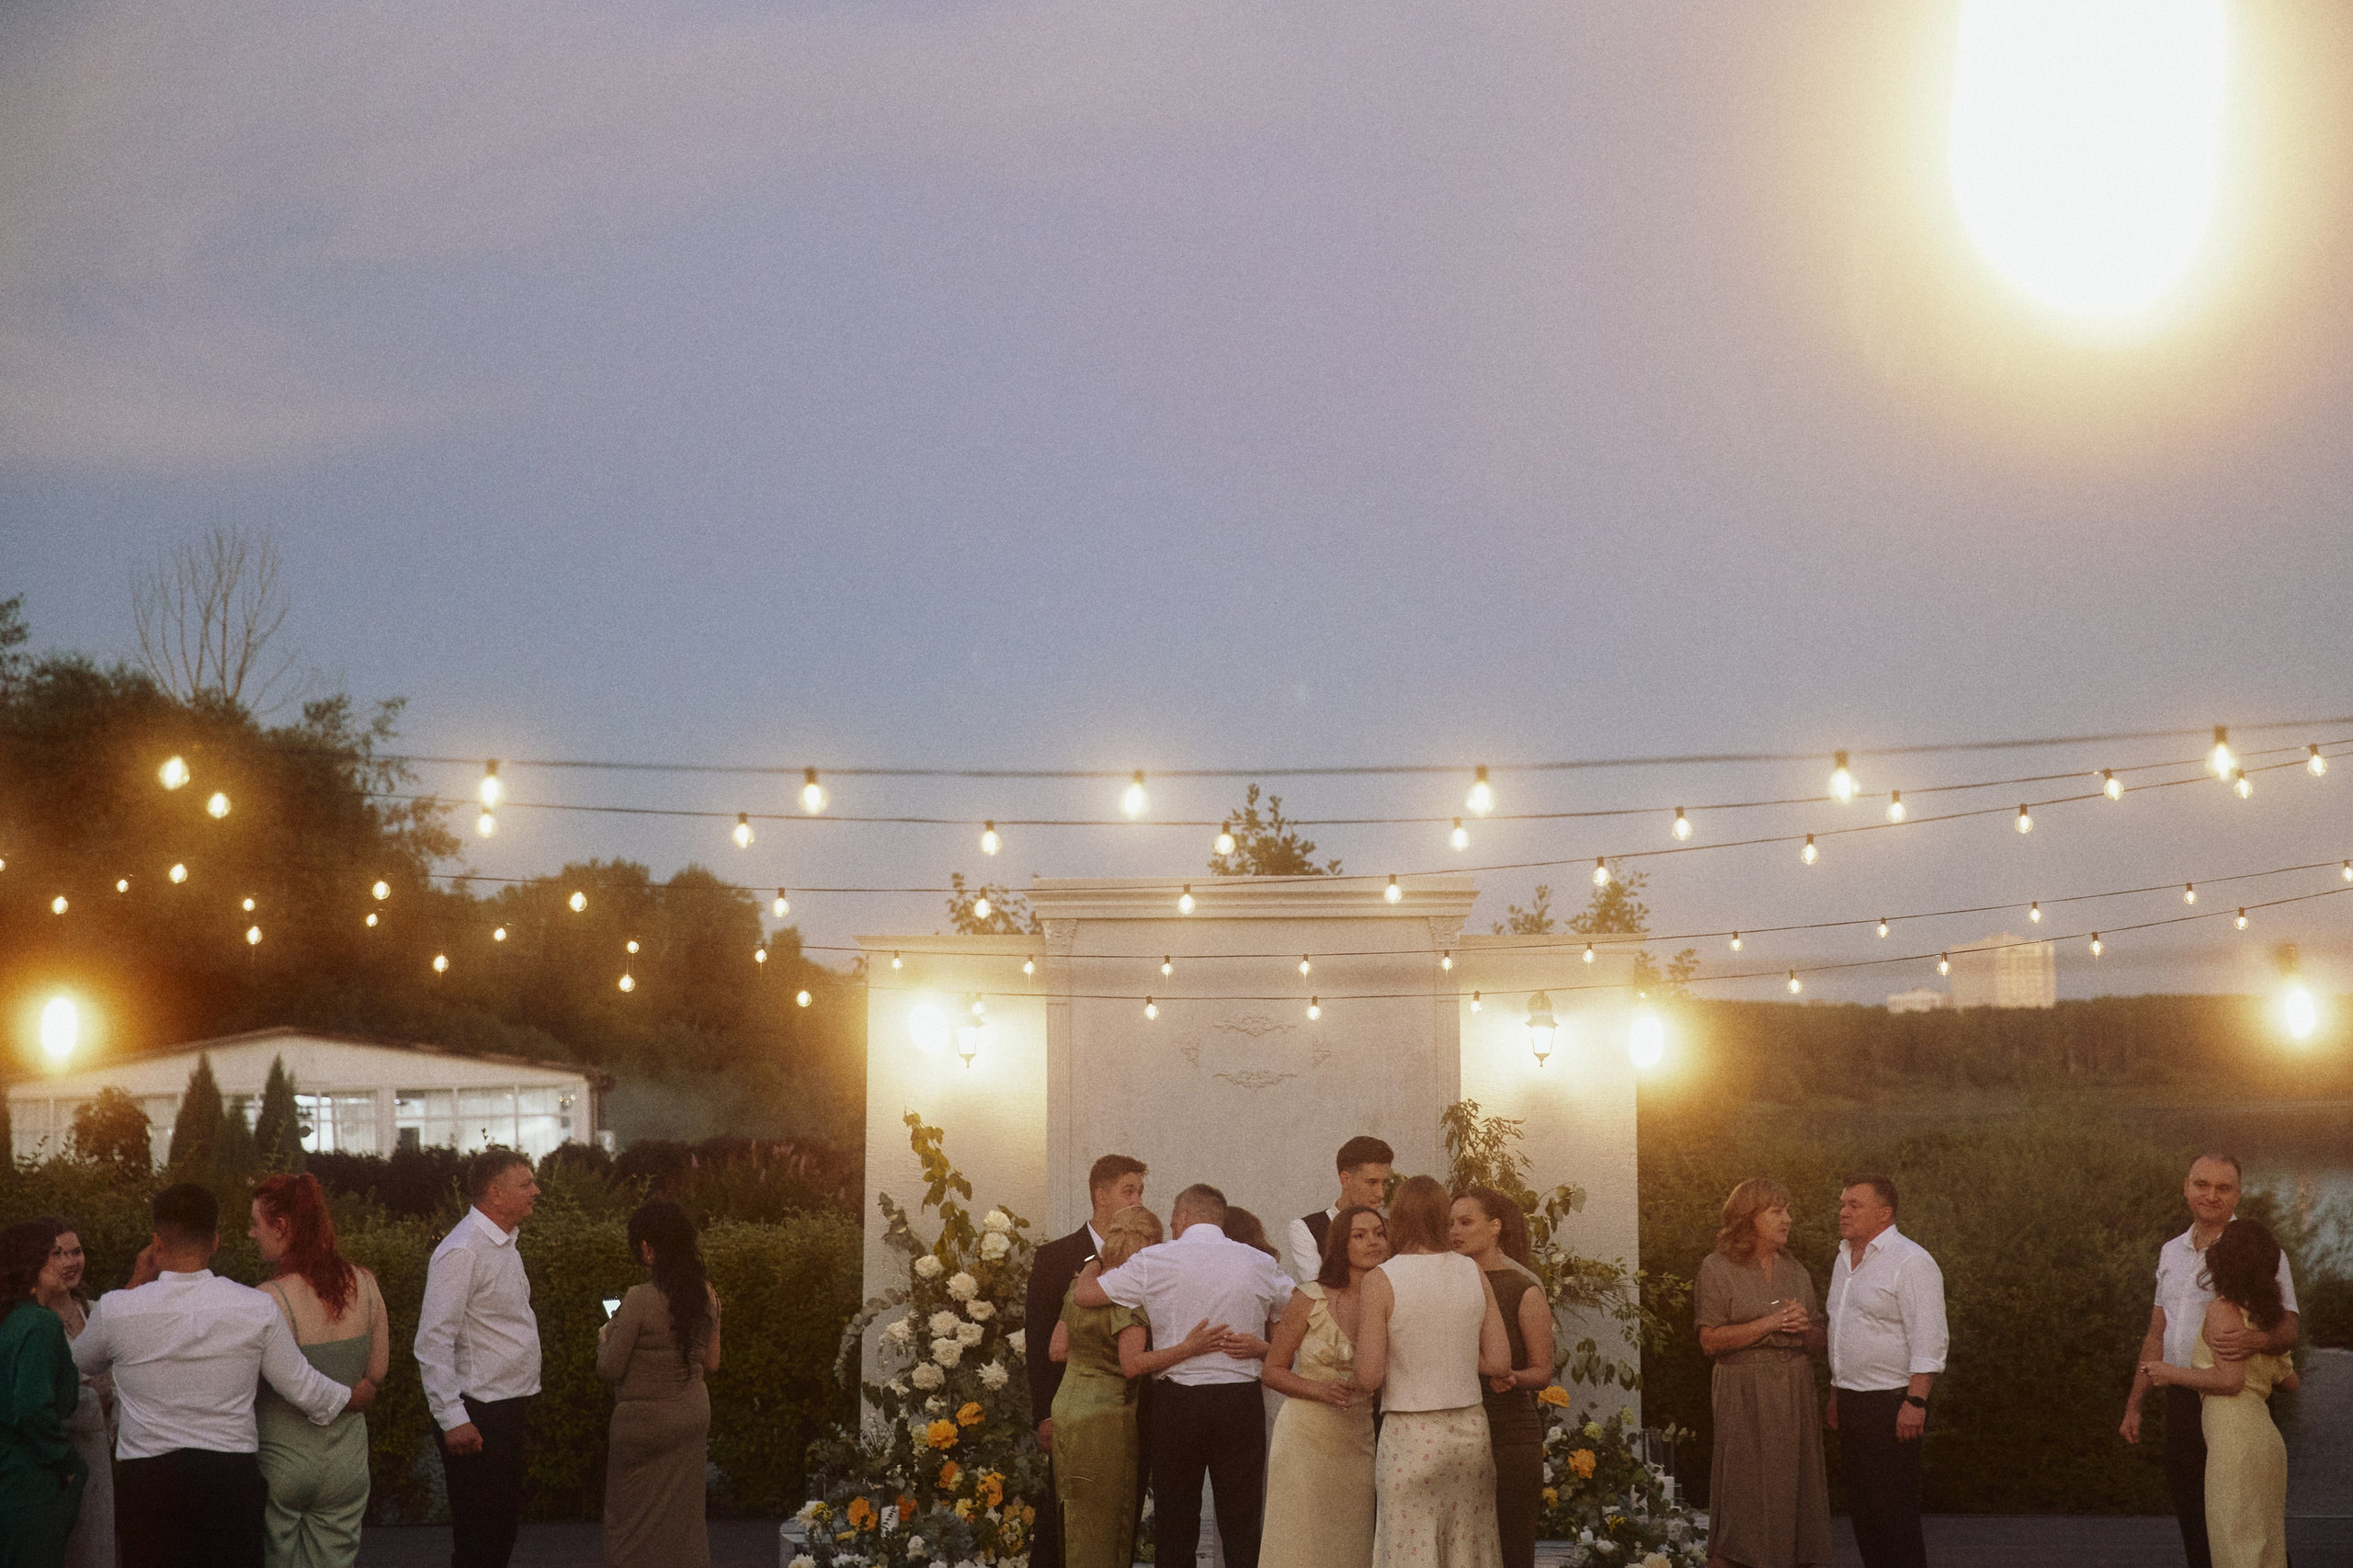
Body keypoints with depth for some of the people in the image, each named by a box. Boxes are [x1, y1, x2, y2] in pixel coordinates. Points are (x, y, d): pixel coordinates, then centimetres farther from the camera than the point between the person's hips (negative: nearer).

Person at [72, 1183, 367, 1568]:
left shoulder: (116, 1309, -8)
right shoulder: (257, 1308, -6)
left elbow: (83, 1363, 15)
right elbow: (303, 1389, 1)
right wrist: (355, 1397, 21)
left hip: (147, 1482, -1)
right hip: (234, 1475, 1)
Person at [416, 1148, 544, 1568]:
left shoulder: (504, 1245, 14)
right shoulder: (462, 1252, -17)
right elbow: (433, 1343, -21)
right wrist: (452, 1419, -23)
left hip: (508, 1410, 10)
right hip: (478, 1417, -10)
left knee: (504, 1525, 16)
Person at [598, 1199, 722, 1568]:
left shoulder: (638, 1300, -21)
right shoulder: (706, 1295, -2)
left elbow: (609, 1370, -14)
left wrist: (604, 1339, 5)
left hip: (645, 1422, -6)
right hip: (693, 1415, 6)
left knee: (633, 1523, 7)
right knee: (684, 1520, 14)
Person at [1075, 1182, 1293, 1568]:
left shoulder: (1154, 1262, -4)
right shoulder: (1260, 1264, 3)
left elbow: (1085, 1294, 2)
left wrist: (1095, 1264, 22)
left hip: (1175, 1403, -1)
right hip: (1241, 1402, 1)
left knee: (1175, 1522, 9)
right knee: (1241, 1523, 5)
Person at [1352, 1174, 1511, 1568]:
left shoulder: (1381, 1281, -9)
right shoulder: (1474, 1274, 3)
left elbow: (1369, 1377, -12)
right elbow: (1499, 1362, 4)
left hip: (1411, 1434, -4)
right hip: (1470, 1429, 4)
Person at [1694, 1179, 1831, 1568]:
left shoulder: (1795, 1271, 13)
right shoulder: (1718, 1268, -3)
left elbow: (1817, 1344, 16)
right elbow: (1710, 1341, -10)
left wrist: (1804, 1325, -7)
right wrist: (1769, 1323, -14)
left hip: (1794, 1390, 5)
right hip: (1745, 1394, -5)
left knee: (1793, 1486, 3)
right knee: (1746, 1489, -6)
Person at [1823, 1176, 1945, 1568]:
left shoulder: (1910, 1261, -12)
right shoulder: (1846, 1259, 16)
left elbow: (1928, 1341, -17)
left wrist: (1915, 1402, -24)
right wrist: (1836, 1397, 22)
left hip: (1891, 1403, -9)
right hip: (1851, 1401, 9)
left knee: (1894, 1513, -8)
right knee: (1861, 1507, 11)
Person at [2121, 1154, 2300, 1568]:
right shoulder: (2171, 1253, 13)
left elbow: (2289, 1329, -12)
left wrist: (2258, 1340, -35)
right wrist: (2133, 1405, 17)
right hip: (2181, 1397, 6)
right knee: (2191, 1514, 10)